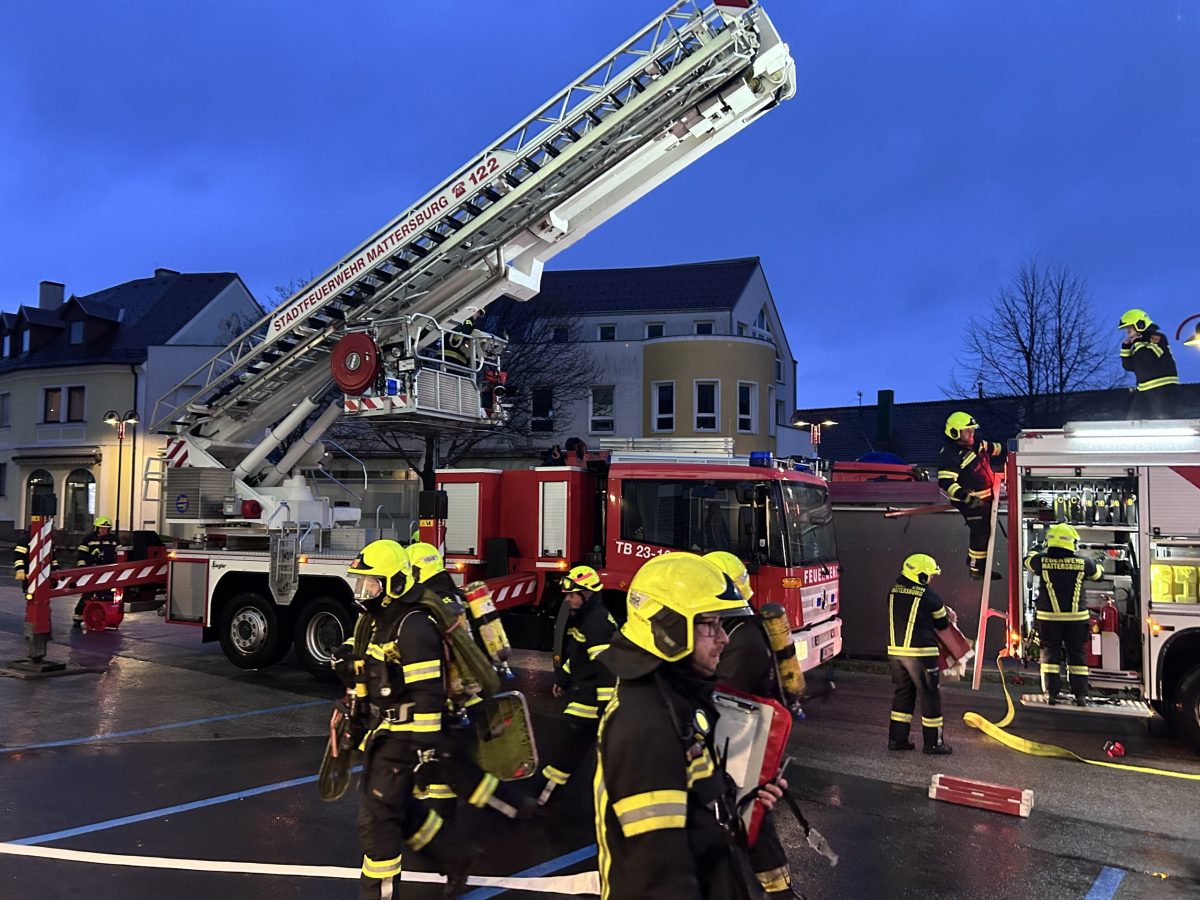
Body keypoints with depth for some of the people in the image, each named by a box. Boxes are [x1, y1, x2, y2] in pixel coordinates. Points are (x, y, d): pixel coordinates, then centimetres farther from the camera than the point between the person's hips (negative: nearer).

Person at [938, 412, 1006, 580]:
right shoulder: (949, 455, -23)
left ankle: (975, 560, 34)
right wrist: (965, 496, -39)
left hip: (986, 497, 9)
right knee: (981, 532, -8)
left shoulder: (976, 444, 4)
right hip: (971, 501, -9)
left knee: (986, 531, 18)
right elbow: (946, 482, -30)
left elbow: (996, 450, 22)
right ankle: (976, 569, 4)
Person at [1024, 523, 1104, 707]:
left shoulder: (1042, 561, -9)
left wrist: (1036, 553, 35)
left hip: (1049, 617, 0)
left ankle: (1051, 693, 3)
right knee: (1077, 654, 9)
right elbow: (1098, 572, 13)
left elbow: (1028, 560, 13)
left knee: (1050, 652, 7)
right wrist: (1098, 564, 37)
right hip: (1076, 617, 1)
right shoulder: (1082, 563, -6)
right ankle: (1080, 695, 10)